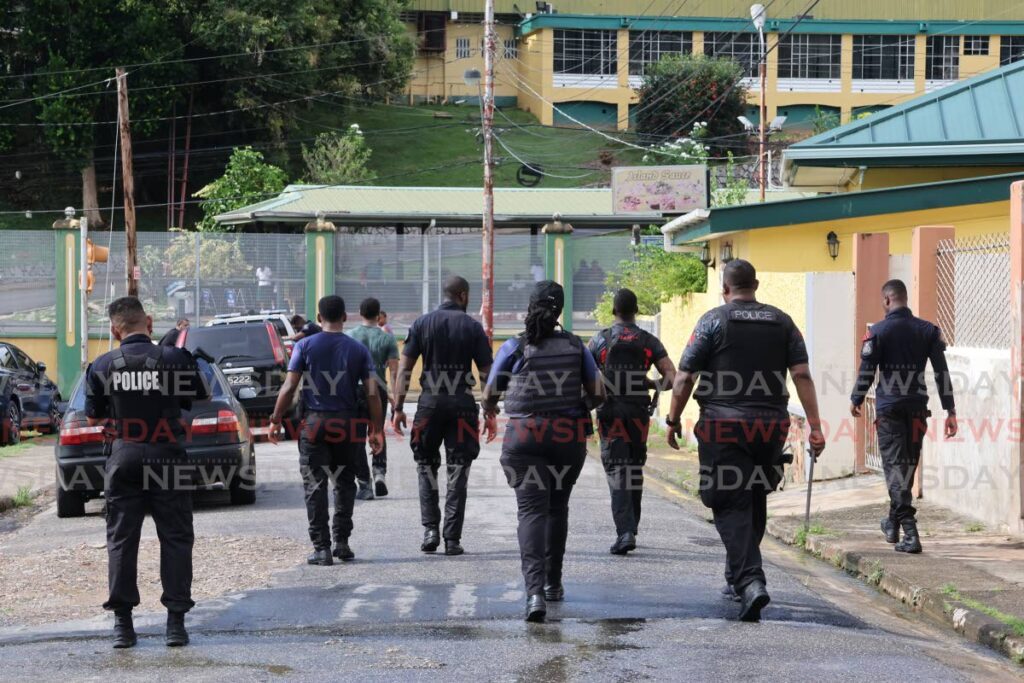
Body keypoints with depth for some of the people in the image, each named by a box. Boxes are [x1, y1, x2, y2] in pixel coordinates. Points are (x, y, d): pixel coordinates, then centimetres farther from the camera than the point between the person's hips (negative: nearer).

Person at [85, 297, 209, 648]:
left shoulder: (103, 366, -3)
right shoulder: (175, 358, -8)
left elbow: (93, 417, 6)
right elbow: (200, 396, 7)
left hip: (123, 458, 1)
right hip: (168, 458, -1)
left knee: (121, 539, 8)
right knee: (175, 538, 6)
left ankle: (122, 622, 6)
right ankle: (176, 620, 3)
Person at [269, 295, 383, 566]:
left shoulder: (305, 346, -2)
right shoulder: (358, 350, 2)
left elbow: (289, 387, -7)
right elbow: (372, 393, -3)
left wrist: (276, 420, 0)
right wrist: (376, 429, 3)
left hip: (314, 422, -1)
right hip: (348, 424, 2)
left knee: (315, 485, 2)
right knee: (345, 484, 14)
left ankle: (322, 548, -3)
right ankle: (341, 542, 12)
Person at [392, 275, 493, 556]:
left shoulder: (422, 323, 4)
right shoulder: (472, 327, 2)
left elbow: (404, 368, -2)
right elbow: (487, 372, 0)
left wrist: (398, 407, 0)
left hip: (430, 401, 1)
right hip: (462, 403, -1)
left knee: (426, 467, 15)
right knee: (457, 473, 5)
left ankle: (430, 529, 4)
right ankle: (452, 539, 2)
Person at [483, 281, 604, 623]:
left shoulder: (514, 347, -4)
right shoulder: (574, 346, 2)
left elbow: (489, 395, 2)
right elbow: (596, 393, 5)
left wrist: (489, 416, 25)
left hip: (525, 437, -3)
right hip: (569, 437, 3)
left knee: (532, 510, -7)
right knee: (557, 508, 19)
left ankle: (534, 590, -24)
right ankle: (553, 584, 29)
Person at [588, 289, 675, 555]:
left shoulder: (599, 340, 0)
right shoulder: (649, 342, 3)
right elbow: (671, 378, -4)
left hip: (610, 412, -2)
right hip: (638, 412, 2)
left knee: (617, 470, -5)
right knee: (635, 468, 17)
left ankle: (625, 531, -19)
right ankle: (631, 528, 25)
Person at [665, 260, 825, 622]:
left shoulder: (713, 321, -2)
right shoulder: (782, 322, 9)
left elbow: (685, 378, -4)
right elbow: (802, 375, 2)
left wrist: (673, 420, 8)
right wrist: (814, 426, 2)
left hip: (724, 426, -4)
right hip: (771, 426, 4)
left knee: (732, 505, -5)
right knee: (755, 503, 18)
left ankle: (749, 581, -22)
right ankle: (737, 578, 29)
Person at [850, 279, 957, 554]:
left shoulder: (877, 332, -7)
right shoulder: (929, 331, 2)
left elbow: (866, 372, -4)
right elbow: (942, 373, 0)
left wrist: (855, 401, 13)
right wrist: (950, 411, 3)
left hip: (888, 407, -4)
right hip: (917, 407, 4)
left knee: (895, 464, -3)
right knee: (909, 463, 17)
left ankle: (909, 532, -14)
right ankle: (894, 523, 34)